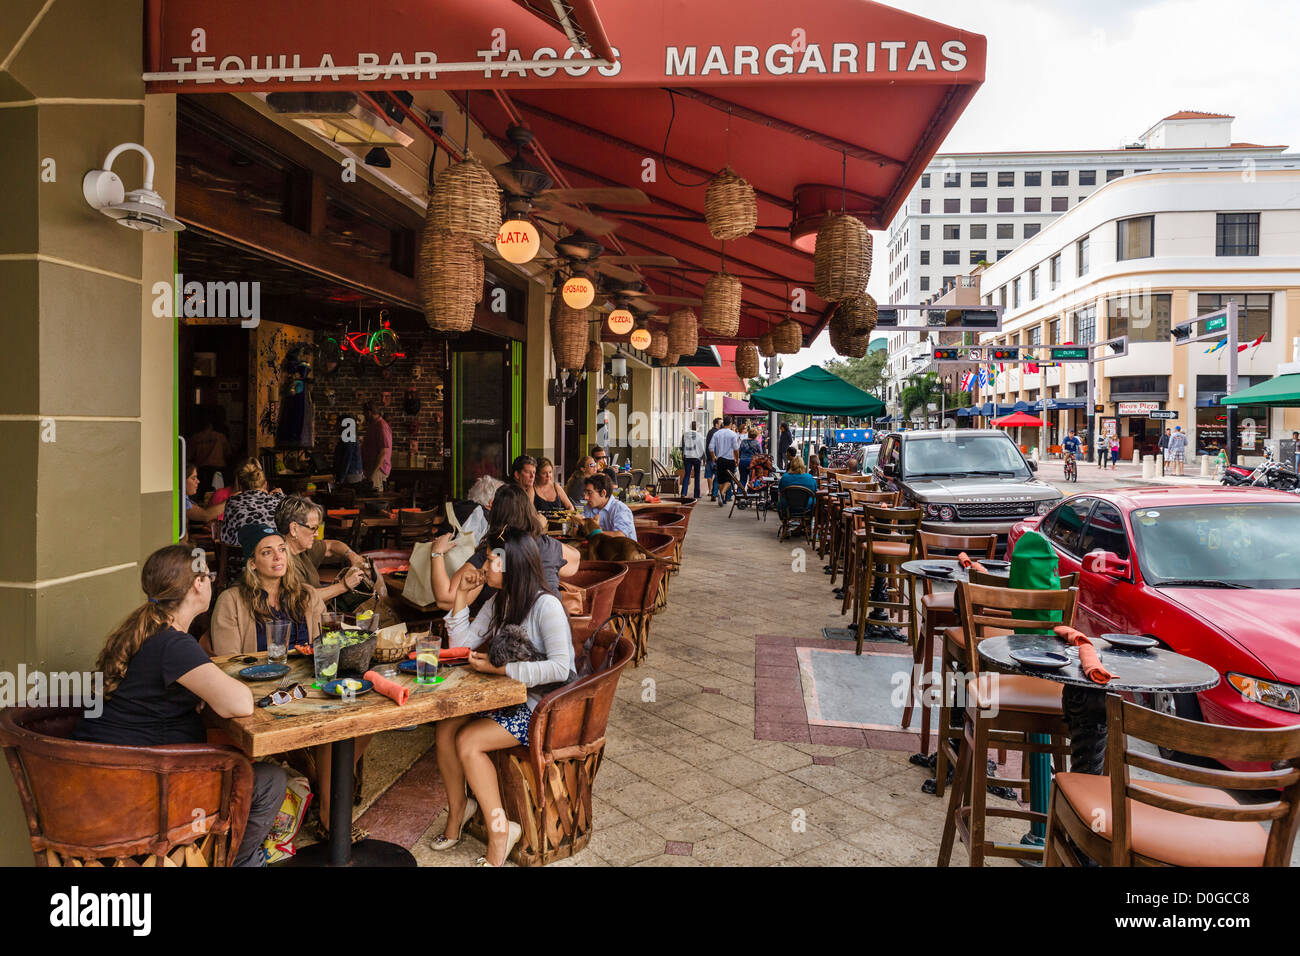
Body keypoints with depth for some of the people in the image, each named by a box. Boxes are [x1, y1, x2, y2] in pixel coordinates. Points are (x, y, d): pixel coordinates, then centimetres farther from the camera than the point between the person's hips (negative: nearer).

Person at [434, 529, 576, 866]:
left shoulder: (545, 605, -19)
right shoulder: (498, 603, 9)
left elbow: (560, 668, -27)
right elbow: (461, 646, 6)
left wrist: (500, 668, -28)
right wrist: (462, 595, -1)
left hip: (543, 707, -8)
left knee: (468, 741, -22)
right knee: (444, 728, -12)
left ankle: (499, 831, -7)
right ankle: (458, 809, 8)